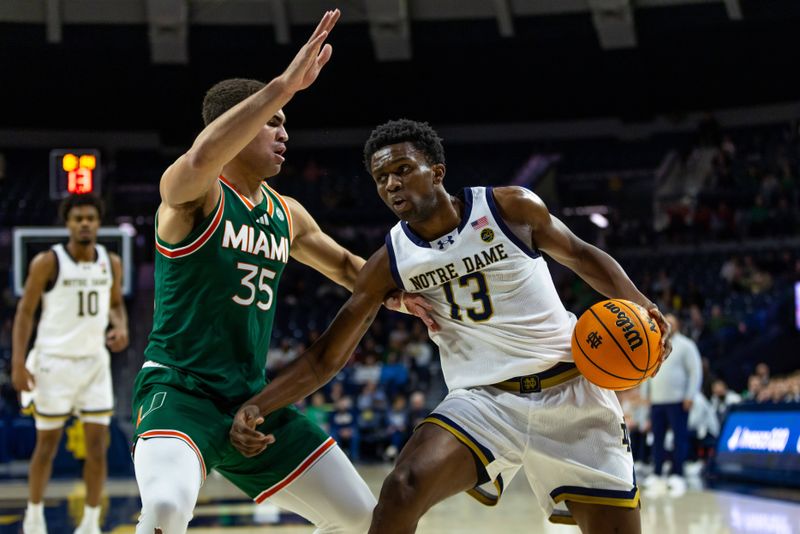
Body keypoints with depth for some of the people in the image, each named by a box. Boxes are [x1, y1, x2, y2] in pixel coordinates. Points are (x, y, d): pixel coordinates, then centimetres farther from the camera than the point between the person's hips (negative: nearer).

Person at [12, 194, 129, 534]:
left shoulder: (111, 263, 2)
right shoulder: (47, 262, -10)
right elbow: (25, 311, -6)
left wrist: (121, 327, -5)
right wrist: (18, 362, -13)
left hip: (95, 361, 3)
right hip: (54, 361, -3)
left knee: (97, 443, 0)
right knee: (48, 443, 5)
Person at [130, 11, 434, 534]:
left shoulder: (287, 215, 12)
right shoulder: (194, 192, -10)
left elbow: (344, 264, 29)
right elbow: (200, 159, -36)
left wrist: (401, 295, 11)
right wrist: (285, 84, -40)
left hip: (251, 399, 7)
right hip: (179, 389, -7)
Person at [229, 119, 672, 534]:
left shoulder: (510, 208, -7)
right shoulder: (389, 263, -1)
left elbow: (579, 255, 8)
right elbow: (325, 357, 2)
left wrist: (638, 304, -9)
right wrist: (256, 407, -11)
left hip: (570, 389, -1)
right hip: (484, 399, 1)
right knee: (403, 490, -25)